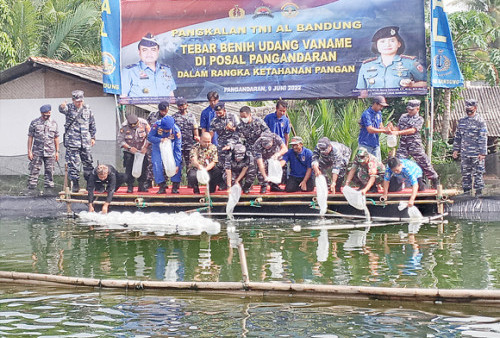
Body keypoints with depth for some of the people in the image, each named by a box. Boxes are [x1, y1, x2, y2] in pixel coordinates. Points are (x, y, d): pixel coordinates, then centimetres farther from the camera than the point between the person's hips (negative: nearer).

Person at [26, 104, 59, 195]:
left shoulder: (54, 123, 9)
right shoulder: (34, 123, 2)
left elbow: (56, 138, 13)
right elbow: (30, 137, 3)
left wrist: (57, 152, 9)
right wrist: (29, 151, -3)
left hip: (50, 153, 2)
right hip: (37, 153, -2)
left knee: (49, 172, 5)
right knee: (34, 171, -3)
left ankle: (48, 190, 13)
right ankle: (31, 190, 1)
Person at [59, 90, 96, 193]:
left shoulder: (87, 109, 9)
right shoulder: (69, 108, -1)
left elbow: (92, 124, 17)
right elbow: (62, 110, -26)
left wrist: (92, 137, 16)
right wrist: (62, 107, -50)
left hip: (85, 142, 3)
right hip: (72, 141, -3)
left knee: (88, 163, 8)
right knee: (73, 163, -4)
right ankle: (75, 183, 5)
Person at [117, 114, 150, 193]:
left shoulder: (144, 123, -16)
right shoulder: (124, 127, -19)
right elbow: (120, 140, -15)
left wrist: (145, 147, -19)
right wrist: (129, 148, -26)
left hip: (142, 151, 1)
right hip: (129, 151, -1)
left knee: (144, 168, -3)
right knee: (129, 168, -7)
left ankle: (142, 185, 9)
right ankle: (130, 186, 2)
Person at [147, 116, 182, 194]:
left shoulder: (176, 130, -30)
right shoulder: (156, 125, -29)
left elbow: (177, 149, -25)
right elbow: (149, 137, -19)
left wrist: (177, 164, -28)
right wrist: (160, 140, -38)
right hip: (157, 147, 1)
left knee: (176, 164, -16)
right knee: (157, 165, -13)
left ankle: (175, 186, -5)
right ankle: (162, 186, -2)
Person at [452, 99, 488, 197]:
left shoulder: (480, 121, -4)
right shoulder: (462, 121, 13)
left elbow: (483, 138, -7)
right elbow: (457, 136, 18)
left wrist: (482, 152, -13)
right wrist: (455, 149, 12)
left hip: (476, 154, -5)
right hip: (464, 153, 5)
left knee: (478, 173, -3)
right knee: (465, 173, 8)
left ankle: (479, 191, 3)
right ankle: (466, 191, 16)